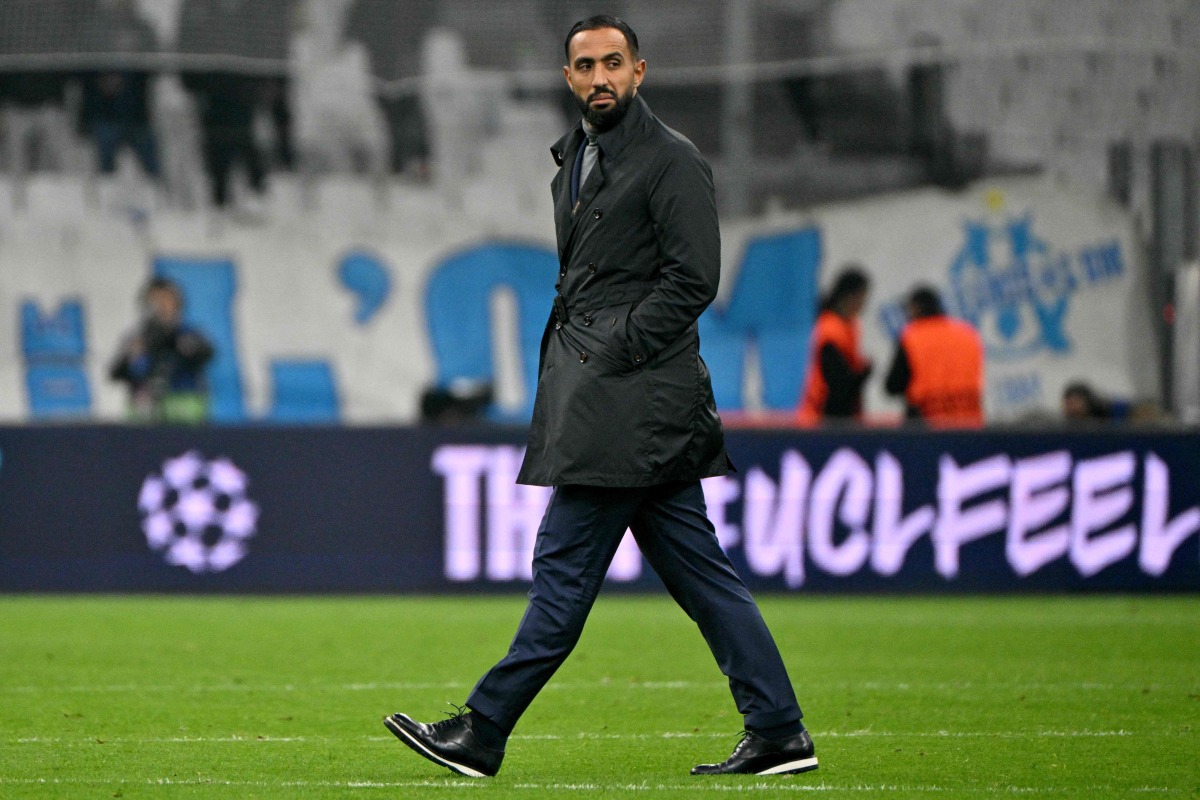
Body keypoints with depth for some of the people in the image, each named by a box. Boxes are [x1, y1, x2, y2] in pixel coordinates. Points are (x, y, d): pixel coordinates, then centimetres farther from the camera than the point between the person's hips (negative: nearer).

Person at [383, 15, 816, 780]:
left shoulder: (673, 161, -7)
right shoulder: (578, 159, 21)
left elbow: (694, 279, -13)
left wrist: (610, 355, -15)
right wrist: (569, 359, 12)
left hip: (632, 398, -10)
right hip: (597, 392, 10)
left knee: (564, 565, -7)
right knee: (698, 570, 7)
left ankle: (482, 733, -6)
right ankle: (777, 732, 7)